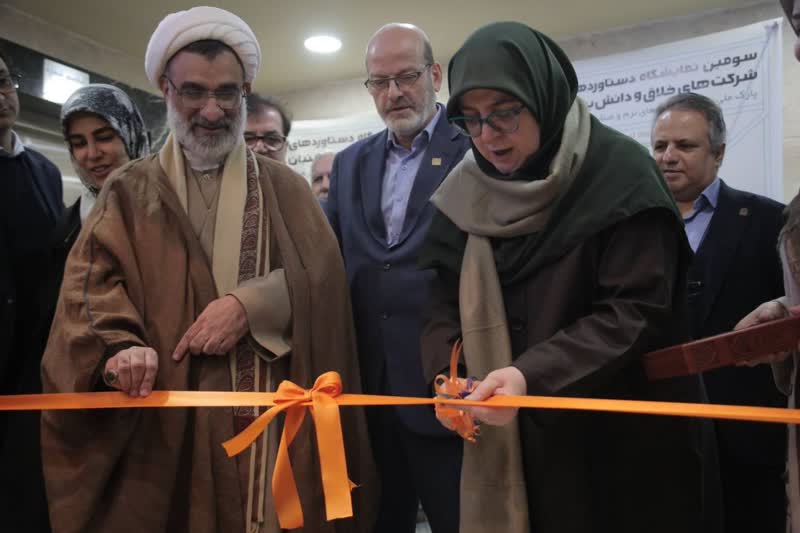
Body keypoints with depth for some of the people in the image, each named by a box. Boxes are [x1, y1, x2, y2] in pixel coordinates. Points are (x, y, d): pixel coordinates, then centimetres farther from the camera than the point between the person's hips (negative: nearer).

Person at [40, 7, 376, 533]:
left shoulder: (286, 188, 11)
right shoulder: (129, 191, 9)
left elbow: (321, 273, -2)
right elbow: (92, 284, -4)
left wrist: (248, 304, -17)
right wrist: (119, 345, -24)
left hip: (273, 412, 1)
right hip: (165, 419, 0)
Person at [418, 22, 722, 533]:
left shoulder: (620, 175, -12)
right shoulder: (467, 193, 3)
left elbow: (636, 311, -18)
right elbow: (447, 301, 3)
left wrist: (532, 376, -28)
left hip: (621, 437, -4)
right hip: (510, 437, 4)